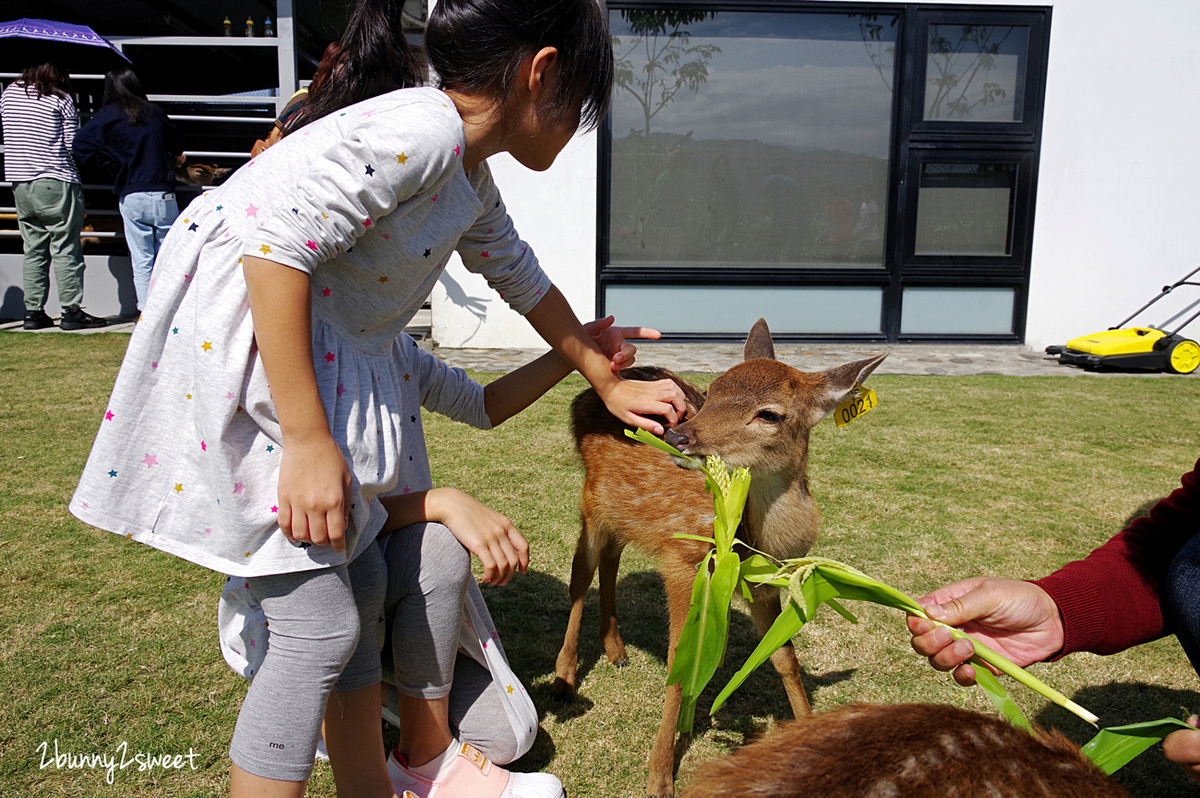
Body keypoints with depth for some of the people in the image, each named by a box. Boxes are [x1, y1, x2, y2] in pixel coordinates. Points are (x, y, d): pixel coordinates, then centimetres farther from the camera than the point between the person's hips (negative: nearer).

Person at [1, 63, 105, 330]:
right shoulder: (61, 99, -7)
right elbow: (74, 145, -7)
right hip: (56, 184, -6)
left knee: (33, 250, 11)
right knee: (66, 250, -1)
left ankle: (33, 311, 12)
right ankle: (71, 311, 0)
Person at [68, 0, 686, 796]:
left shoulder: (470, 180, 10)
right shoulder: (423, 129, -20)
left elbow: (522, 278, 25)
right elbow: (273, 241, -28)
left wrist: (608, 383, 33)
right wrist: (308, 441, -27)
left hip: (323, 364, 10)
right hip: (236, 348, -10)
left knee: (361, 582, 15)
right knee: (323, 629, -7)